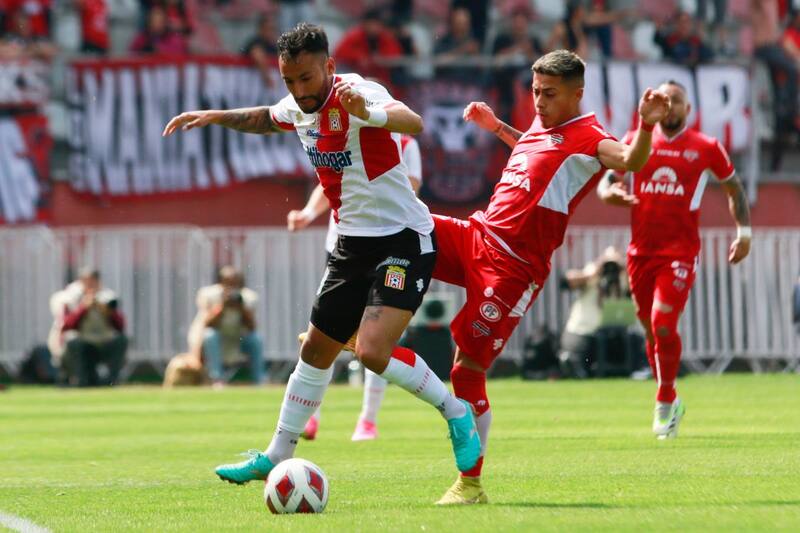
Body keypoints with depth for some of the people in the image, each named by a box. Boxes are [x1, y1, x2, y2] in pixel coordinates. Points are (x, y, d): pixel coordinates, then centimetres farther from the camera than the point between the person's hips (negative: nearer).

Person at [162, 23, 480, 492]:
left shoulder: (357, 94, -21)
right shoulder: (299, 108, 4)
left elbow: (413, 123, -42)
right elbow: (266, 119, 30)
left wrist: (368, 114, -61)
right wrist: (215, 117, 18)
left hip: (403, 240, -8)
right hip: (353, 243, 8)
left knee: (373, 351, -24)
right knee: (316, 350, 14)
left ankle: (456, 413, -4)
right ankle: (276, 458, 26)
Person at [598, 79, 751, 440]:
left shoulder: (706, 149, 2)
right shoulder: (636, 141, 7)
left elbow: (733, 187, 14)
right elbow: (606, 183, 8)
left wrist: (744, 232, 7)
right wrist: (611, 193, -16)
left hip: (680, 252, -3)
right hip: (641, 251, 3)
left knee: (663, 325, -17)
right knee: (651, 329, 9)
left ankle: (665, 401, 1)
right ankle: (669, 402, 26)